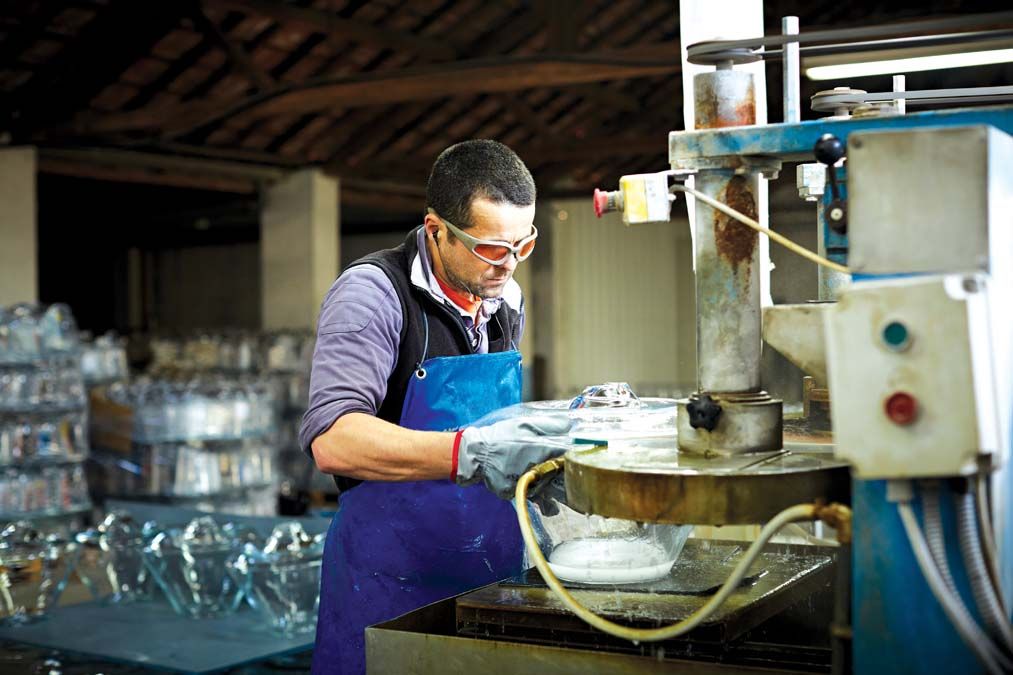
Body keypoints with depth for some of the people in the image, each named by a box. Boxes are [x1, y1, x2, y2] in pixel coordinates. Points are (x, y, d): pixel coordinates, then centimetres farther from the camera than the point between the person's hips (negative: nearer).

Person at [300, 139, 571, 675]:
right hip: (393, 584, -6)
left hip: (495, 575, 7)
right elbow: (332, 440, -29)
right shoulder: (372, 291, -14)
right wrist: (468, 453, -40)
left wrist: (569, 425, 6)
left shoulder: (507, 301, 8)